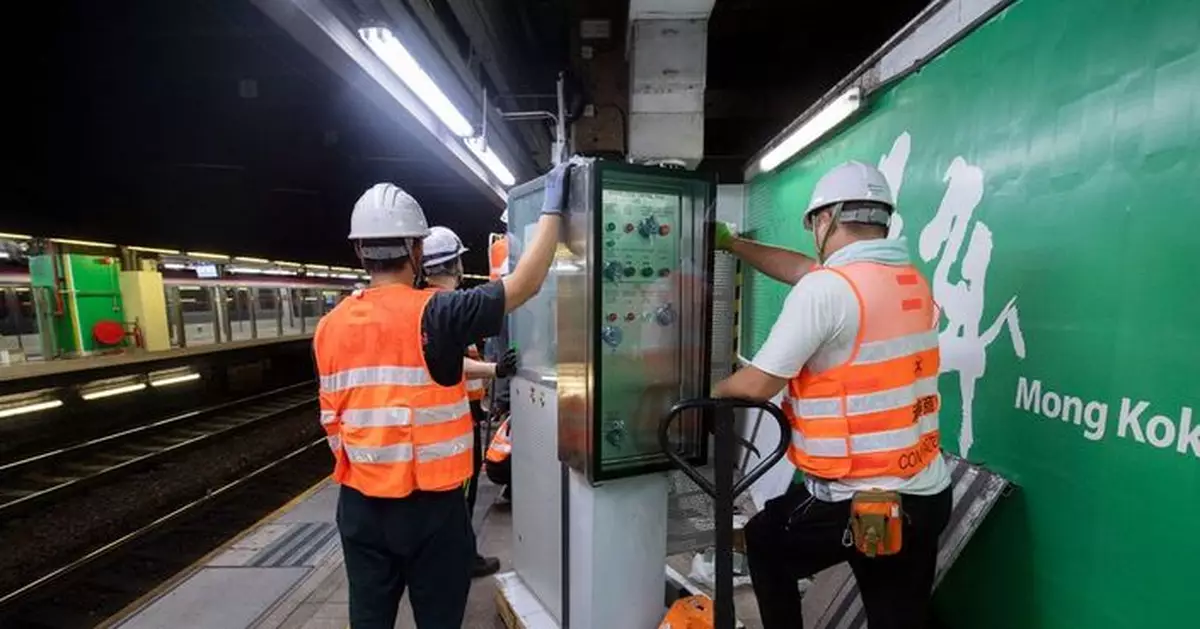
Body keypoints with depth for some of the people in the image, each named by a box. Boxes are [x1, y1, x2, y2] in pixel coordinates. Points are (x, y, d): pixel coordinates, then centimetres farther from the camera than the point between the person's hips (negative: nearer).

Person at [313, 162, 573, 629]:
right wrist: (553, 207, -11)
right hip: (428, 503, -5)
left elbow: (333, 421, 8)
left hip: (360, 502, 5)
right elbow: (525, 284, -19)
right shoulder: (435, 314, -19)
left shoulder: (329, 327, -1)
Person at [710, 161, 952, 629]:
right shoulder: (914, 282, 6)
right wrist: (733, 245, 24)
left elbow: (758, 385, -15)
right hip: (927, 496, 7)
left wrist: (707, 396, 5)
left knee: (763, 541, 22)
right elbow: (801, 270, 16)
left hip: (852, 501, -7)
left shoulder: (826, 288, -19)